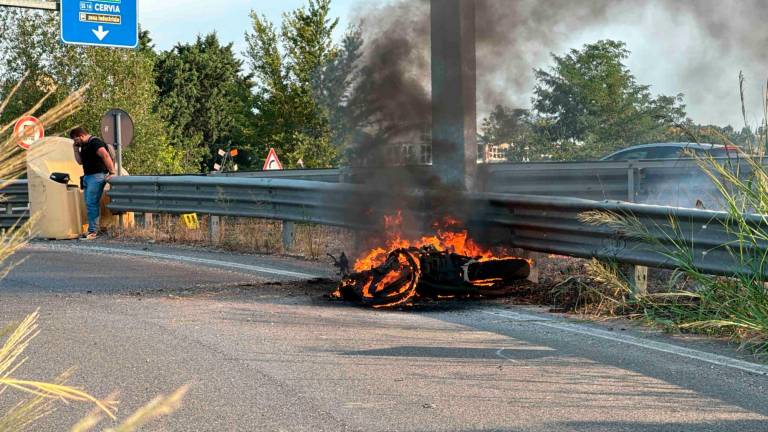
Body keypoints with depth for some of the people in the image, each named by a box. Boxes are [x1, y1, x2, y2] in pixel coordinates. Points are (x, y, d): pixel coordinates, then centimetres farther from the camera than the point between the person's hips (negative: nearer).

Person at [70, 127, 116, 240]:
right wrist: (76, 149, 10)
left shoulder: (95, 142, -13)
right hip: (88, 177, 10)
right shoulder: (84, 146, 19)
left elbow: (106, 156, -21)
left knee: (92, 204, -12)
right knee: (89, 204, 10)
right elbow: (80, 161, 23)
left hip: (96, 176, -10)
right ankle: (93, 230, 14)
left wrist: (112, 172, -23)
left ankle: (93, 231, -11)